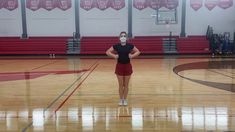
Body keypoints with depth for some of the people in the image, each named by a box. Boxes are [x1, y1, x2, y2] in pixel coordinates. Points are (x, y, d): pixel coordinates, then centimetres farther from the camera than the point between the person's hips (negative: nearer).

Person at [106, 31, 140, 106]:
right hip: (119, 66, 0)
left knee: (126, 84, 8)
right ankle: (121, 99, 21)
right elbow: (107, 52, 0)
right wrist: (114, 56, -13)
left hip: (127, 66, 0)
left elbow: (138, 52, 5)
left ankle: (125, 100, 22)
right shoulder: (116, 46, -5)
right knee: (120, 84, 6)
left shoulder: (130, 46, -5)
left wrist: (132, 55, -11)